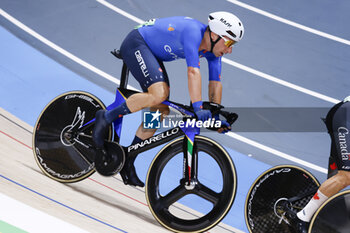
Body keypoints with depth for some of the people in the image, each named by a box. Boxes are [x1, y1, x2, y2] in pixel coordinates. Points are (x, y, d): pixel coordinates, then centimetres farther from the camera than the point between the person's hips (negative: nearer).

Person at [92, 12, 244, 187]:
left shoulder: (213, 49, -4)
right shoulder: (193, 32, -30)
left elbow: (215, 82, 2)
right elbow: (193, 72, -39)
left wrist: (215, 116, -1)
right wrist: (198, 109, -43)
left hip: (152, 53, 10)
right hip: (135, 44, -10)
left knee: (161, 111, 2)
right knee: (159, 94, -31)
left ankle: (127, 161, 10)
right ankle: (106, 117, -15)